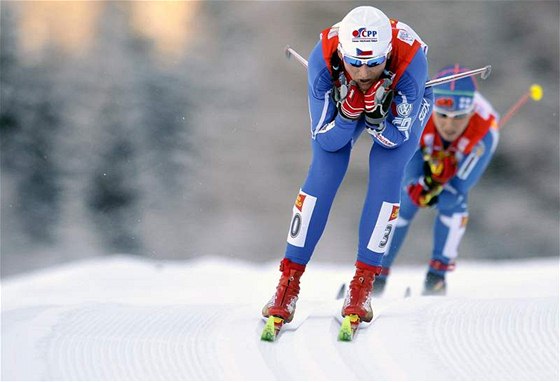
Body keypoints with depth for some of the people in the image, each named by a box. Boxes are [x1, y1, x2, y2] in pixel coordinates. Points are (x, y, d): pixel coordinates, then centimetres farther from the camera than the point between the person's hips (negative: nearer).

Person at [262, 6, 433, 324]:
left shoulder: (411, 59, -41)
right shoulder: (323, 59, -38)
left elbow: (396, 138, -27)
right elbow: (326, 140, -27)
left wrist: (375, 116, -47)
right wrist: (349, 113, -45)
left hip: (401, 105, -1)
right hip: (342, 100, 1)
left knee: (387, 170, -22)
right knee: (324, 172, -16)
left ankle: (363, 283, -12)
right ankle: (289, 283, -8)